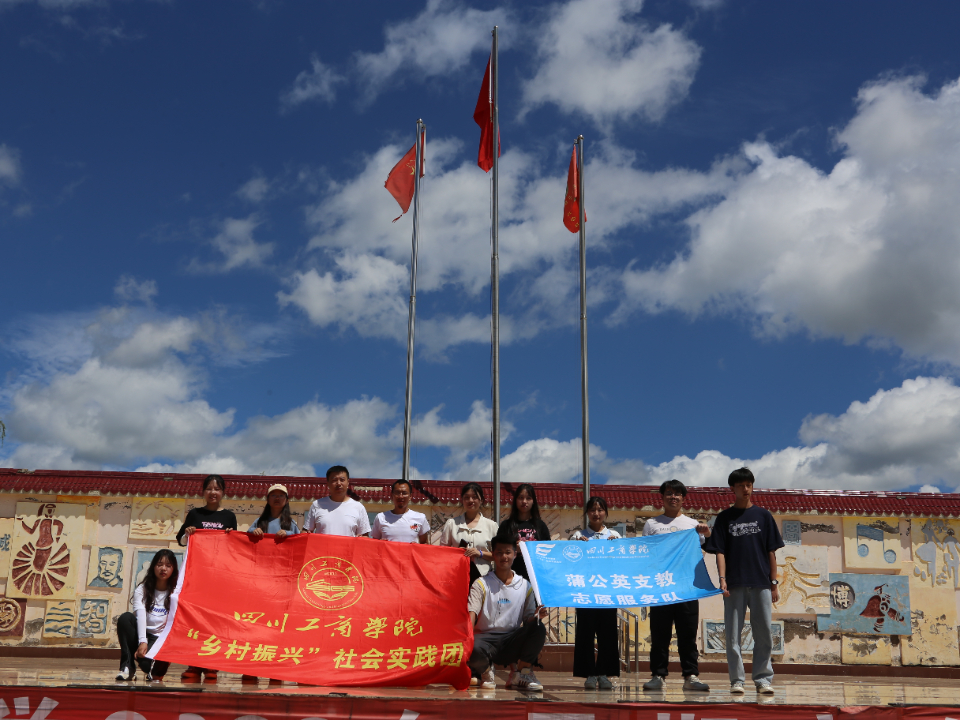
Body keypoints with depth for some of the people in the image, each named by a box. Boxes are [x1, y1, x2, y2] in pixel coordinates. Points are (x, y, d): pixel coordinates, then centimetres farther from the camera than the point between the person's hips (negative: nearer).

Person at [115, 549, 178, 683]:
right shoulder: (142, 590, 3)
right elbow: (140, 615, -14)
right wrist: (142, 641, -30)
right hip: (141, 636, 3)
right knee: (125, 618, -26)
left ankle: (156, 670, 1)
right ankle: (127, 667, -21)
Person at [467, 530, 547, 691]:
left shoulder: (525, 586, 13)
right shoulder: (482, 584, 6)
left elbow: (528, 619, 9)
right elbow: (472, 613, -8)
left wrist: (536, 616, -15)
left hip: (512, 641, 2)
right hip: (487, 637, -2)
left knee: (539, 628, -27)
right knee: (473, 649, -38)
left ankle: (521, 674, -7)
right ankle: (486, 671, 0)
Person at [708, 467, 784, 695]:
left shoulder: (763, 516, 9)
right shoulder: (725, 518, 7)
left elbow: (771, 552, 9)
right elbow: (719, 551, 3)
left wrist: (774, 583, 4)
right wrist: (722, 579, -10)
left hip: (761, 583, 1)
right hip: (735, 585, -1)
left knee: (763, 634, 2)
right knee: (733, 635, 1)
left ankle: (763, 678, 12)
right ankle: (736, 680, 8)